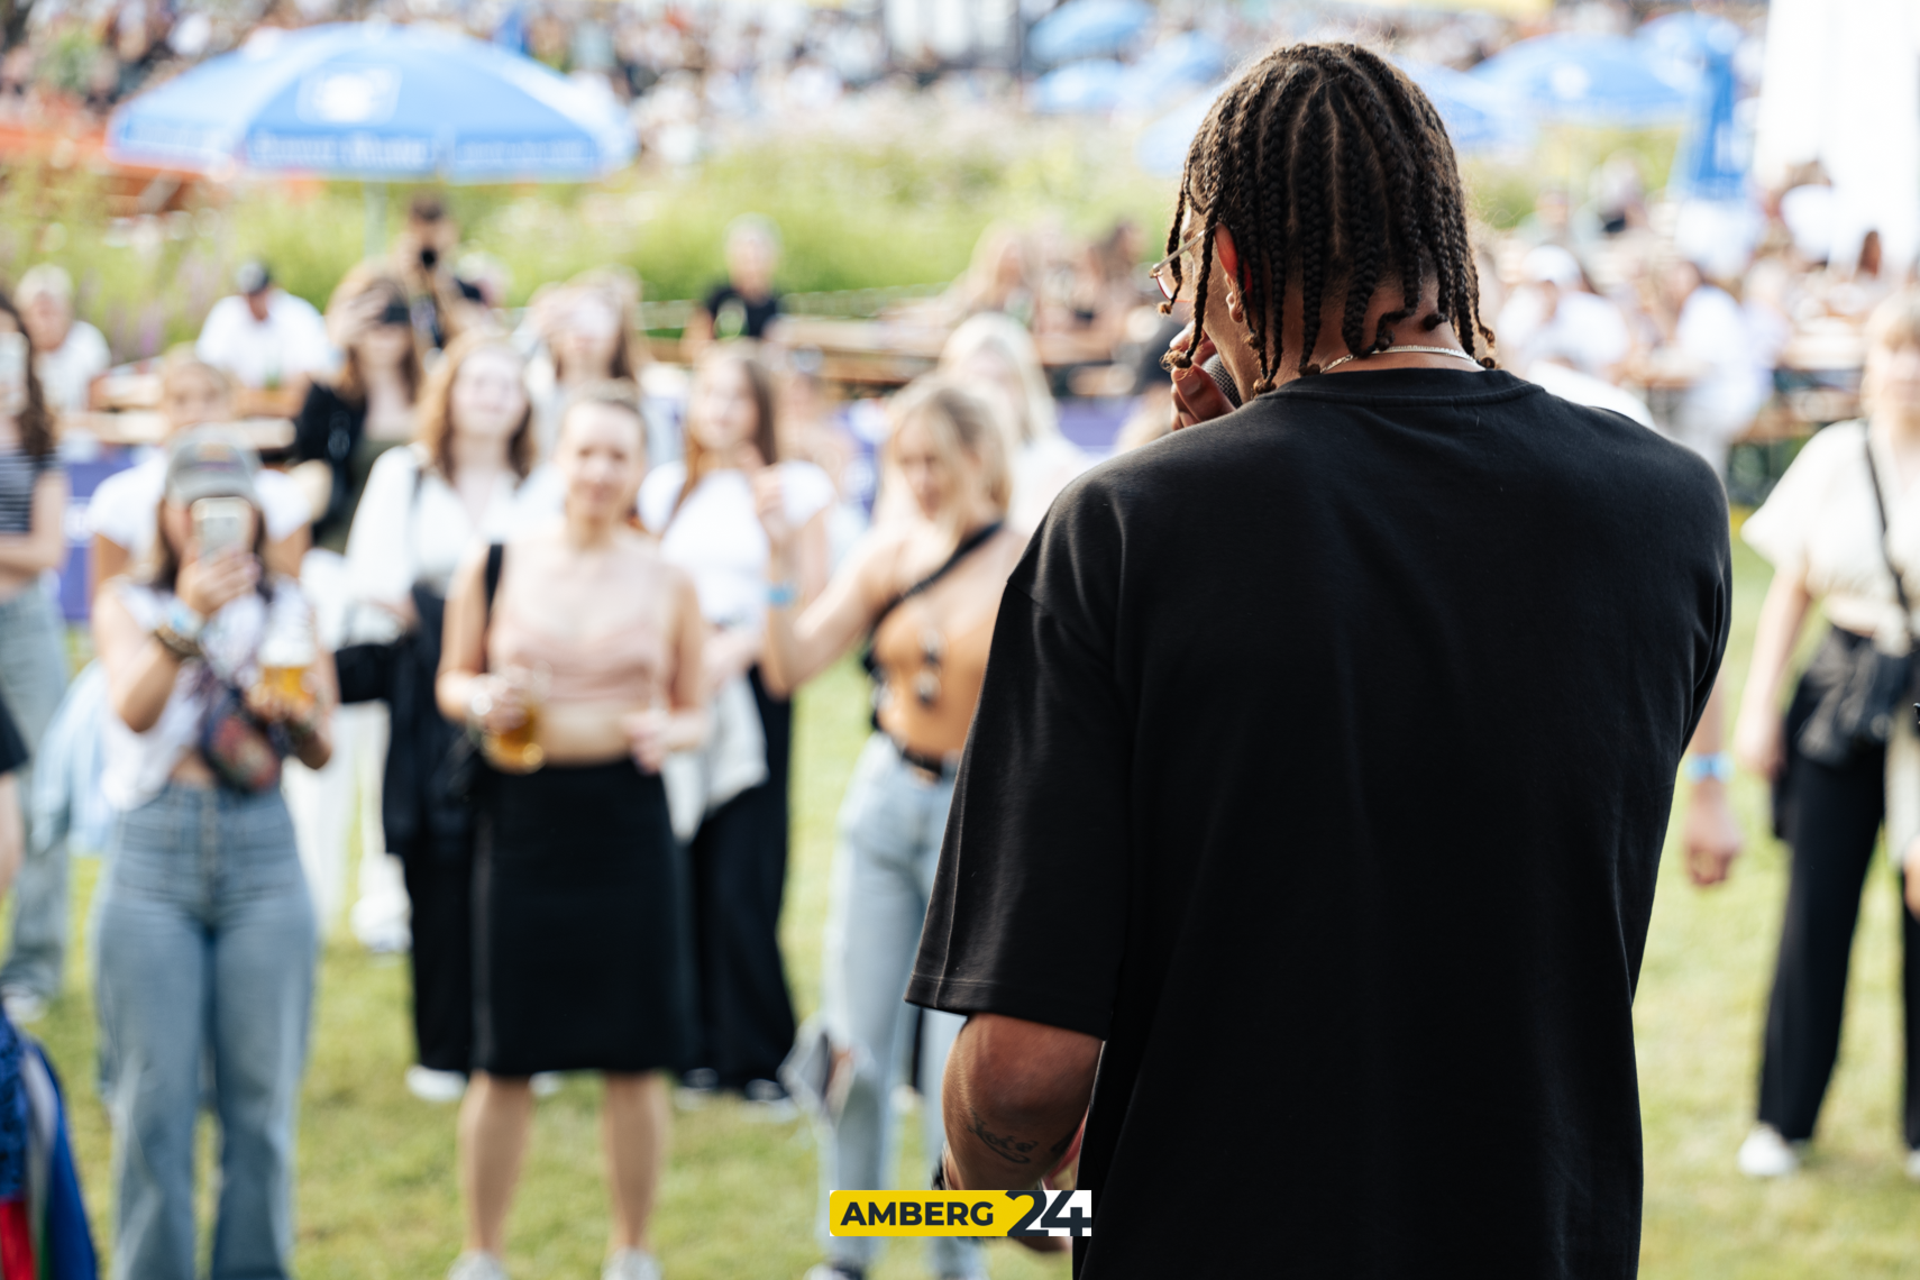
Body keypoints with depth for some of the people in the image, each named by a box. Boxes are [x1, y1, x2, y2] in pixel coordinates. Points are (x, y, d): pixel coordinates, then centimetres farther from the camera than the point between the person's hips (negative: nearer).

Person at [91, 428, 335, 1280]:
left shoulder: (287, 609, 12)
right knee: (154, 1104, -3)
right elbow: (133, 709, -12)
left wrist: (296, 713, -13)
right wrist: (188, 620, -27)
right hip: (153, 860, -2)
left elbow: (321, 755, 9)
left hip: (261, 857, 2)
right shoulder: (128, 603, 7)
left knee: (260, 1101, 1)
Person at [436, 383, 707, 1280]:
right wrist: (480, 701, -11)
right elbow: (452, 677, 11)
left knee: (634, 1055, 6)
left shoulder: (668, 583, 2)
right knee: (504, 1058, 5)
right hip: (524, 816, 0)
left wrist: (668, 731, -13)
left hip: (627, 818, 0)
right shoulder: (494, 567, 1)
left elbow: (695, 709, 9)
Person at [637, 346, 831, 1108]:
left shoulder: (793, 487, 4)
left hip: (753, 684, -4)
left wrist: (741, 646, -13)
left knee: (742, 880, -8)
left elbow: (811, 600, -1)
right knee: (682, 870, 0)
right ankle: (700, 1046, 10)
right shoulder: (666, 491, 16)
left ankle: (758, 1052, 1)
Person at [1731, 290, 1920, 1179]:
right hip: (1839, 703, 2)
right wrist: (1758, 705, 6)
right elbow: (1789, 591, 9)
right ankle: (1785, 1116, 19)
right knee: (1815, 910, 4)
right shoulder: (1834, 458, 3)